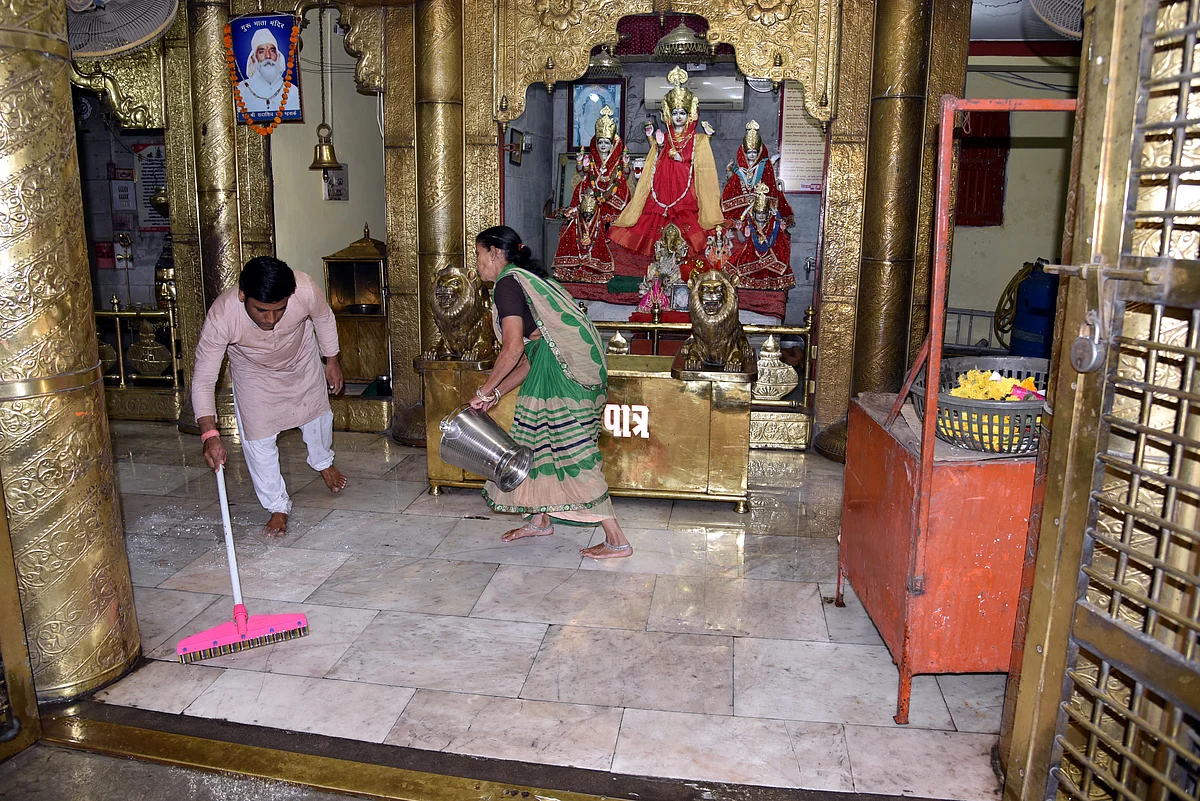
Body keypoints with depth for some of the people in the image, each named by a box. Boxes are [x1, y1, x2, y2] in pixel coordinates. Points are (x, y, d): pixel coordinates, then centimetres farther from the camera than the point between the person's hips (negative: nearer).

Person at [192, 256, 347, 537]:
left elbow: (324, 318, -14)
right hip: (253, 372, -2)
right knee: (256, 438, -3)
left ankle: (323, 461, 54)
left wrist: (332, 360, 0)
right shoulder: (220, 318, -41)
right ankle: (278, 507, 18)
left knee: (317, 412, 20)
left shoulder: (305, 291, -40)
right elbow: (203, 379, -33)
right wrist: (209, 433, -45)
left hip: (301, 359, 2)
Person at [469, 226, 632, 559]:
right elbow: (530, 357, 19)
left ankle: (617, 540, -1)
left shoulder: (508, 283, -7)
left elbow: (513, 349, -16)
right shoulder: (526, 279, 22)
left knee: (573, 451, -6)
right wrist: (496, 393, 16)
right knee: (539, 436, 18)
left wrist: (485, 390, -4)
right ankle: (540, 520, 32)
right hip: (557, 365, 10)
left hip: (566, 366, -10)